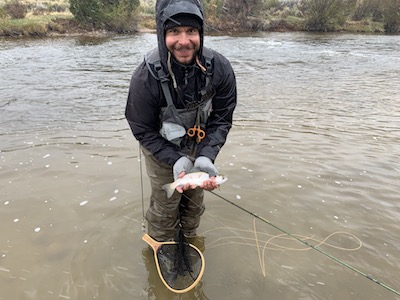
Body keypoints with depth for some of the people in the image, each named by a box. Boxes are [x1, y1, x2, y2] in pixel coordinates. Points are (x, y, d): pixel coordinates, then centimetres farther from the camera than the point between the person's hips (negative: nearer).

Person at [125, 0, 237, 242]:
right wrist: (176, 160, -30)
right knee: (166, 205, 6)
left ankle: (189, 241, 50)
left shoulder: (220, 68, -23)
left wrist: (206, 156, -28)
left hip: (198, 145, 4)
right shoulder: (146, 77, -30)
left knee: (194, 200, 20)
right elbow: (144, 132, -18)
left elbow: (221, 119, -14)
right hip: (162, 149, -3)